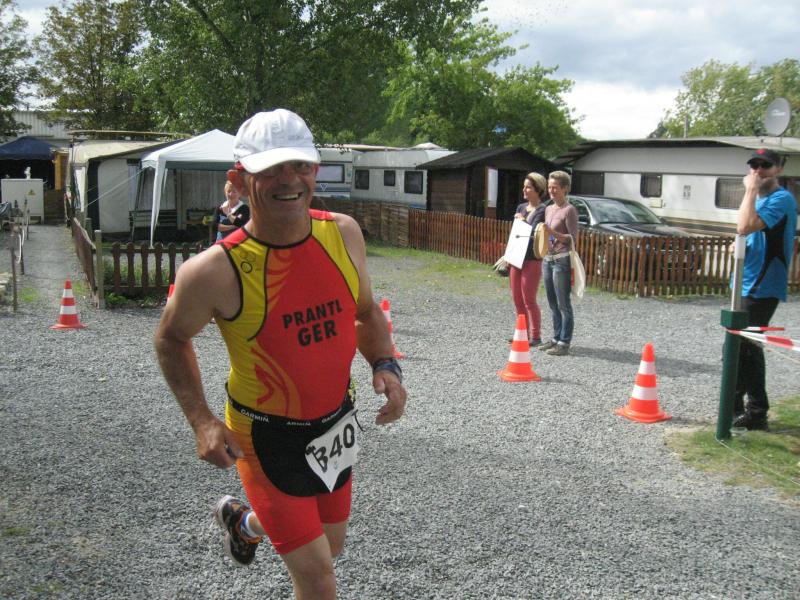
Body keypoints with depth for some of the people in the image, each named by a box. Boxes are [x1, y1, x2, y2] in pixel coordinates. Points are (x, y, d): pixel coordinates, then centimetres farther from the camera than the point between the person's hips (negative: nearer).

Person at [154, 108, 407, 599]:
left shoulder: (343, 233, -10)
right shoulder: (216, 272, -23)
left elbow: (366, 313, 8)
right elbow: (171, 340, -5)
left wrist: (385, 365, -10)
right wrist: (202, 422, -14)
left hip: (335, 424, 6)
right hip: (267, 437, -5)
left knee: (331, 545, 26)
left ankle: (243, 521, 54)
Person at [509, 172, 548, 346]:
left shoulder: (542, 211, -10)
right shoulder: (521, 207, 13)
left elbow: (534, 232, -19)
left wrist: (522, 220, -9)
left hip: (532, 260, -8)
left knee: (529, 300, -2)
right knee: (517, 299, 11)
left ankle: (536, 336, 8)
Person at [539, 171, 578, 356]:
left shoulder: (569, 210, -8)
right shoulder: (549, 209, 15)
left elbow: (573, 238, -12)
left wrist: (553, 233, -23)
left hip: (562, 260, -8)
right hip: (547, 259, 8)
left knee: (563, 304, -5)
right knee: (553, 304, 13)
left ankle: (564, 343, -2)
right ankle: (556, 338, 21)